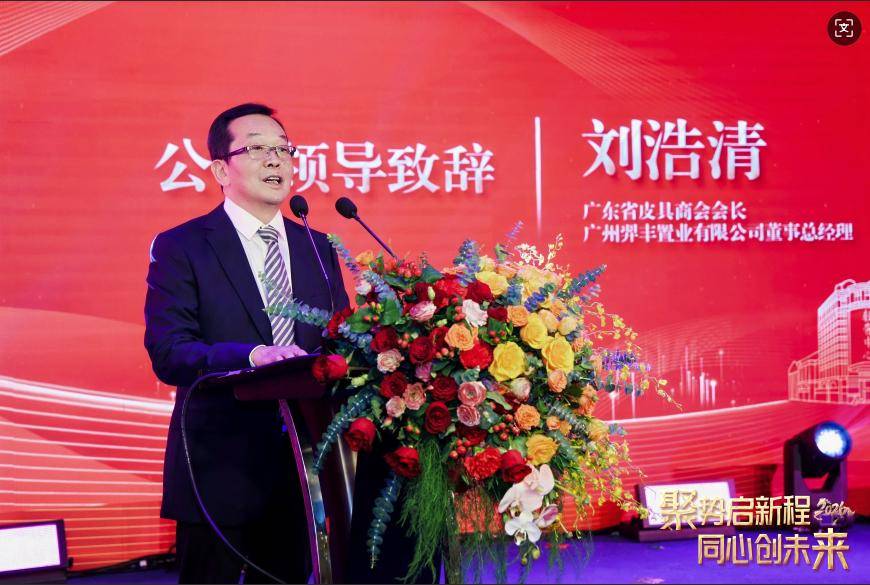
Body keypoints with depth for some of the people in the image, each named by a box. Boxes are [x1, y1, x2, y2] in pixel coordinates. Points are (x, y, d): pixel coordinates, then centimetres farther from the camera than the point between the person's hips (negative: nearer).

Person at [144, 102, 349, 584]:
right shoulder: (181, 247, -5)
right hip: (219, 468, -4)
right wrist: (253, 357, -31)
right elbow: (168, 354, -15)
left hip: (301, 466, 5)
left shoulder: (318, 248, 11)